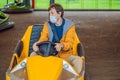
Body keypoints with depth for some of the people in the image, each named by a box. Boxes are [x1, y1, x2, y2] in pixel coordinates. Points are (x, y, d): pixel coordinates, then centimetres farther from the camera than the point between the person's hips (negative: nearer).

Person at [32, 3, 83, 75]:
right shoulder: (47, 25, 6)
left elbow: (69, 43, -11)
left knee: (78, 60, -30)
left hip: (64, 55, -2)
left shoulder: (70, 25, -2)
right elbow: (43, 38, -3)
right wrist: (38, 43, -28)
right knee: (33, 54, -19)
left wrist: (62, 45, -35)